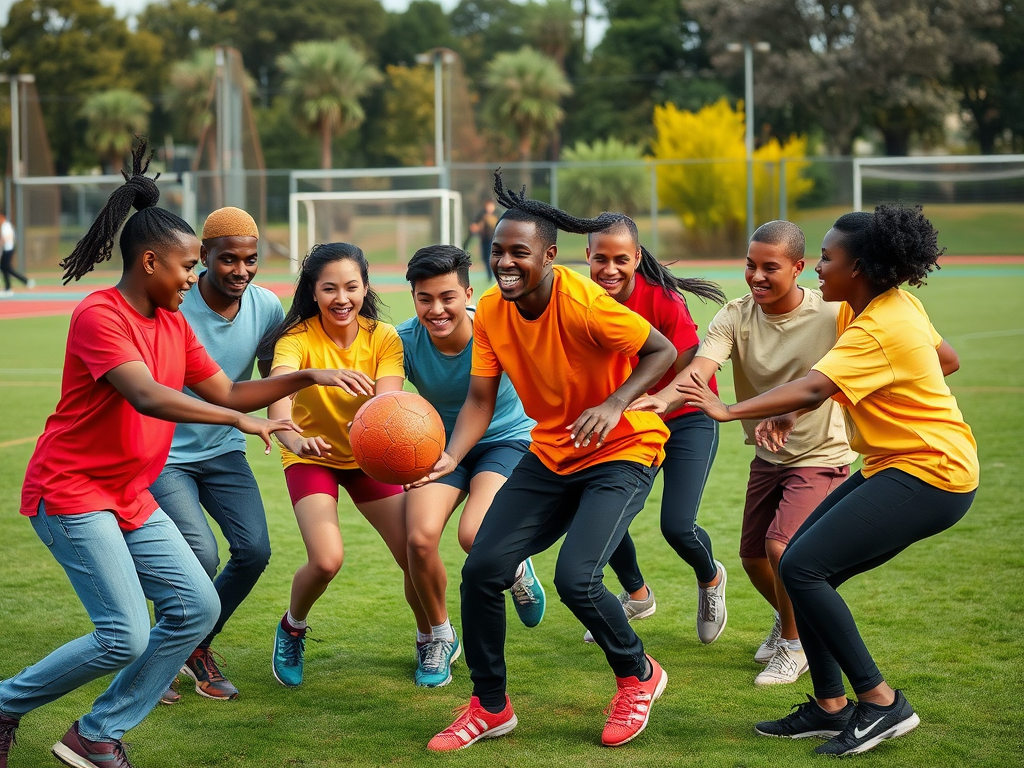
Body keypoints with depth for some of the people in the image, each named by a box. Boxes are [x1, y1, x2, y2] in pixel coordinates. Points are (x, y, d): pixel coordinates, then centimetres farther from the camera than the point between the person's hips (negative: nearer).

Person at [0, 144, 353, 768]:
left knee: (198, 606, 0)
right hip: (71, 493, -9)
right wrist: (240, 420, -35)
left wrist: (305, 379, 1)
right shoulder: (99, 316, -18)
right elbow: (147, 397, -31)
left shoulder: (174, 324, 10)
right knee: (126, 637, -15)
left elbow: (227, 392, 12)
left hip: (131, 498, 9)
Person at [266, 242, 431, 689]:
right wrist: (292, 436, -64)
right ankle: (292, 629, 10)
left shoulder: (383, 338, -15)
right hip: (312, 457, -2)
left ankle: (430, 640, 25)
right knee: (326, 559, -23)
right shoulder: (297, 339, -23)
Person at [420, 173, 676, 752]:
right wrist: (451, 456, -21)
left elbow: (663, 351, -19)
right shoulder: (492, 312, -6)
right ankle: (491, 708, 14)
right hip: (551, 454, 6)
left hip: (622, 451, -6)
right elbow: (481, 401, -3)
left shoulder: (583, 303, -25)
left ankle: (638, 674, 9)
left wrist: (614, 405, -33)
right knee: (482, 569, -5)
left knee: (576, 579, -22)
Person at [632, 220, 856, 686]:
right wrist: (658, 400, -49)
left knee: (781, 546, -21)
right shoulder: (734, 318, -14)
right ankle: (789, 619, 46)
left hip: (822, 456, -5)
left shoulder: (832, 316, -20)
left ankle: (795, 643, 6)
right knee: (753, 556, 12)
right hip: (768, 456, 5)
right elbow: (699, 370, -29)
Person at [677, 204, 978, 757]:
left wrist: (729, 411, -42)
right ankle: (830, 706, 11)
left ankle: (881, 703, -9)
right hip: (898, 465, 10)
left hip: (930, 473, -10)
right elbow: (948, 359, 17)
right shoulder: (897, 303, 6)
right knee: (805, 567, 5)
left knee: (802, 567, -16)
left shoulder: (879, 329, -21)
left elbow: (814, 389, -34)